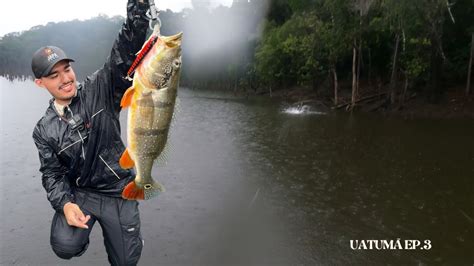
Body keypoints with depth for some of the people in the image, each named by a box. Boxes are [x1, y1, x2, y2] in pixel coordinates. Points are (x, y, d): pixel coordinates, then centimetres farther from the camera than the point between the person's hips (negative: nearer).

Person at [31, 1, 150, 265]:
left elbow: (124, 55, -21)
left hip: (120, 193, -1)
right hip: (79, 194, 2)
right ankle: (82, 228, 13)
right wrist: (64, 204, -18)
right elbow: (52, 173, 2)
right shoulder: (44, 130, 0)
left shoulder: (99, 90, -7)